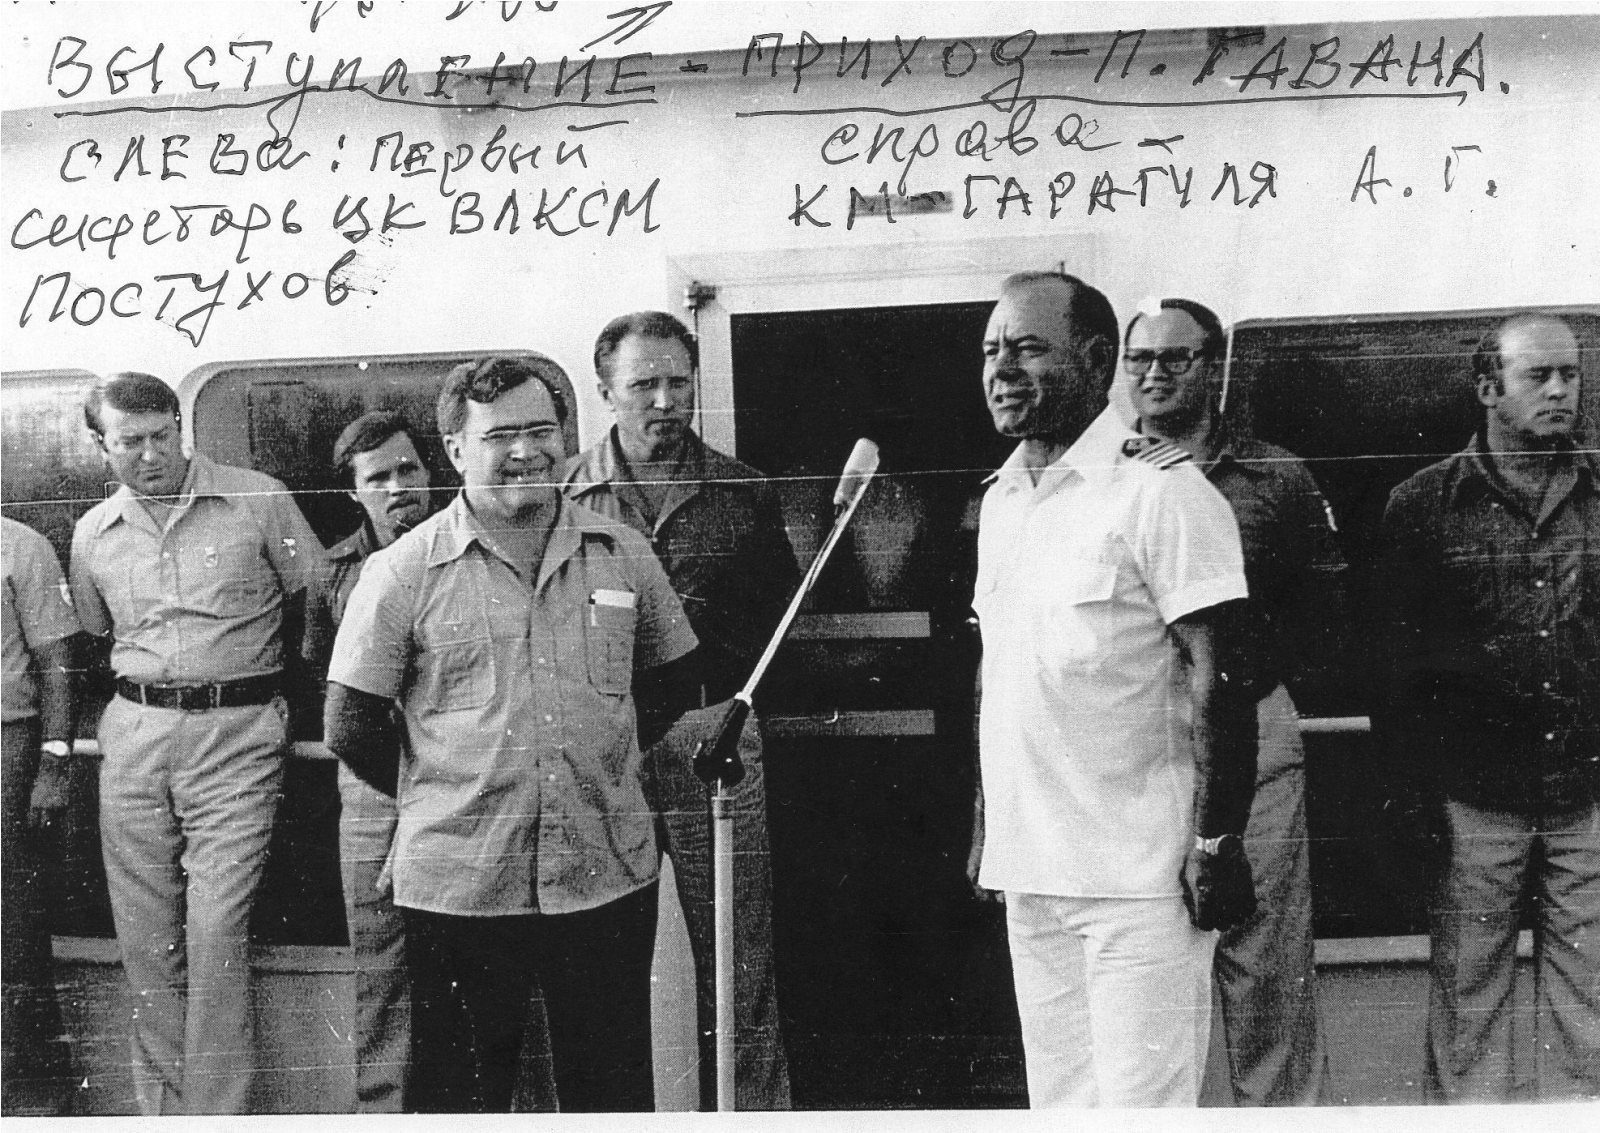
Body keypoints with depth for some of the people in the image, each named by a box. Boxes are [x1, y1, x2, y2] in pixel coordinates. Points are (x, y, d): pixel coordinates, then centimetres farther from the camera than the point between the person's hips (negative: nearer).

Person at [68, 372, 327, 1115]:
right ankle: (162, 1106, 18)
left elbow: (319, 602, 5)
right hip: (133, 738, 4)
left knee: (217, 931, -10)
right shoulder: (92, 533, 9)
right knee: (147, 939, 7)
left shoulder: (259, 501, -3)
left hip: (237, 736, -4)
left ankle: (217, 1113, -2)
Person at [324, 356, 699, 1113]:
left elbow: (667, 683, 16)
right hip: (459, 887, -2)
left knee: (614, 1093, 15)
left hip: (611, 875, 2)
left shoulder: (623, 554, 4)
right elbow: (350, 728, -2)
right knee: (461, 1099, 12)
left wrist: (597, 770, 10)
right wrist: (444, 793, 4)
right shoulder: (402, 573, -4)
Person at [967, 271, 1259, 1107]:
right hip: (1026, 869, 7)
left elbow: (1218, 677, -14)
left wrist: (1216, 842, -17)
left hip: (1137, 873, -7)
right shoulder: (999, 501, 13)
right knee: (1057, 1098, 16)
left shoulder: (1160, 490, -10)